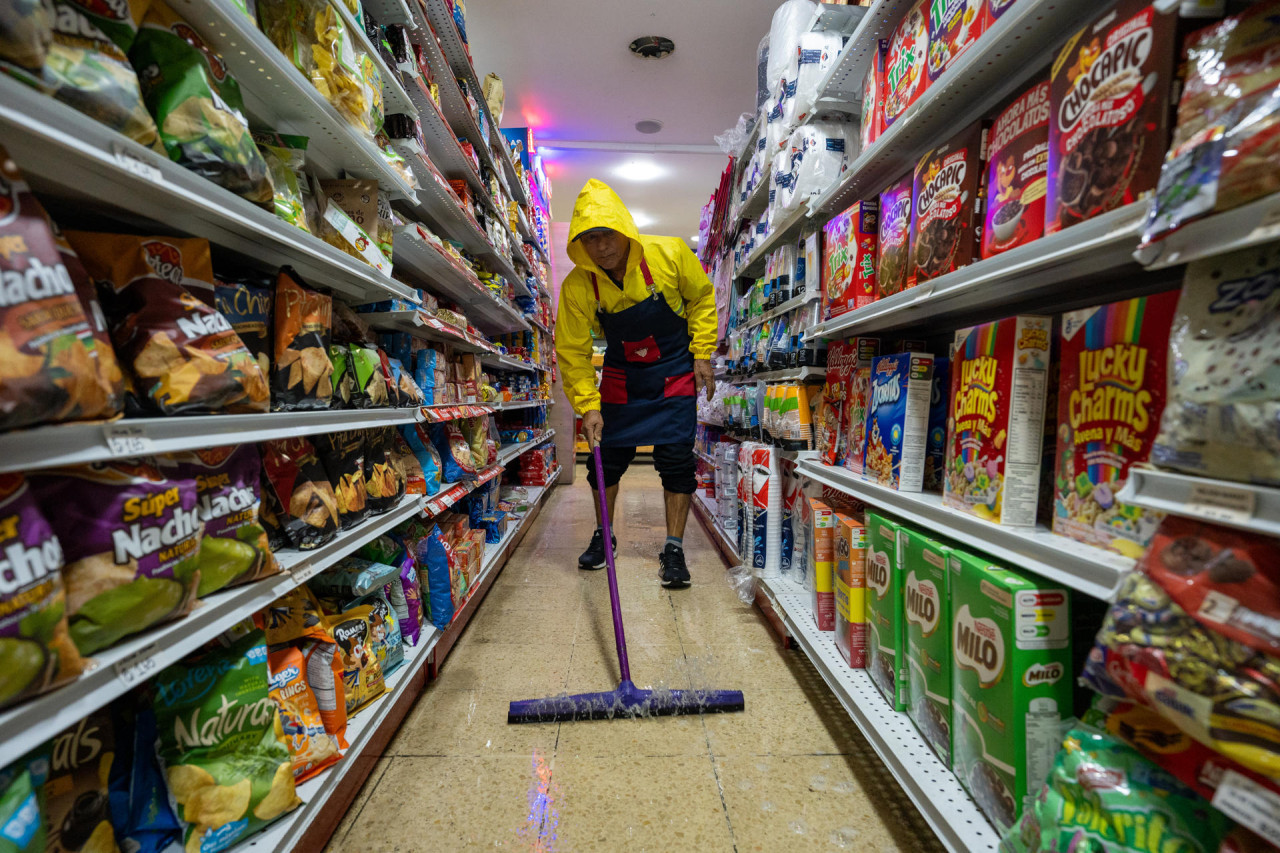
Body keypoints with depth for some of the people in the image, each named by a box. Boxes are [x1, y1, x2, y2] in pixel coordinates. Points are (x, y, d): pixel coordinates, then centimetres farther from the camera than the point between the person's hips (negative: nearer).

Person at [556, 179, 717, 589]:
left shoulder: (670, 254, -19)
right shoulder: (577, 287, -17)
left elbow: (701, 297, -1)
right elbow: (573, 352, -11)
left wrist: (702, 354, -6)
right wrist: (588, 406, -19)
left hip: (675, 373, -1)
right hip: (621, 378, 2)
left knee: (676, 460, -6)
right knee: (607, 458, 6)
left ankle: (673, 549, 8)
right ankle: (602, 536, 29)